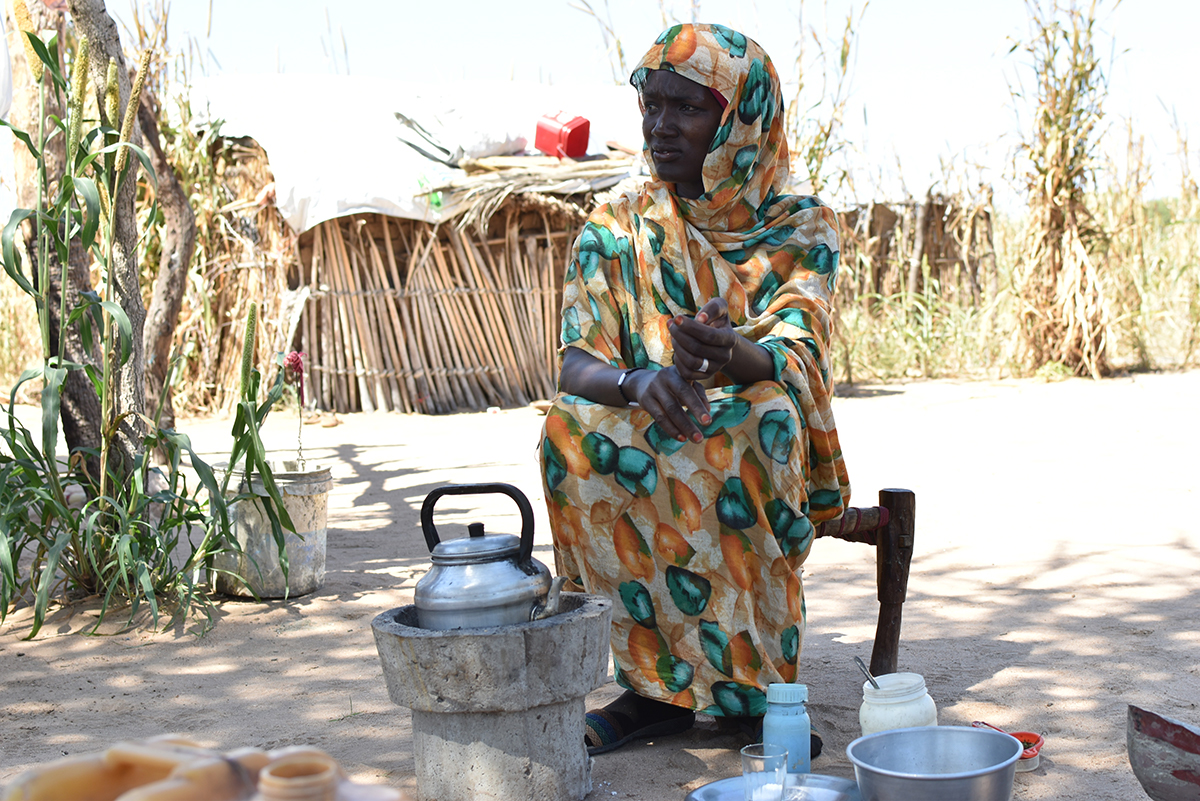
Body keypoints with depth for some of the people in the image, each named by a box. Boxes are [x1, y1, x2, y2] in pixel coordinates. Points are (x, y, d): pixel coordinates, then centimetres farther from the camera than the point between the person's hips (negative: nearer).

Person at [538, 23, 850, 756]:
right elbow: (575, 367, -9)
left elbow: (794, 355, -17)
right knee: (569, 428, -30)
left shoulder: (802, 227, 0)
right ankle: (661, 684, -23)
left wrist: (734, 358, -42)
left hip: (764, 456, -1)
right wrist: (638, 382, -34)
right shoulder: (615, 230, 4)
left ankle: (755, 676, -24)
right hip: (643, 439, 2)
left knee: (766, 412, -35)